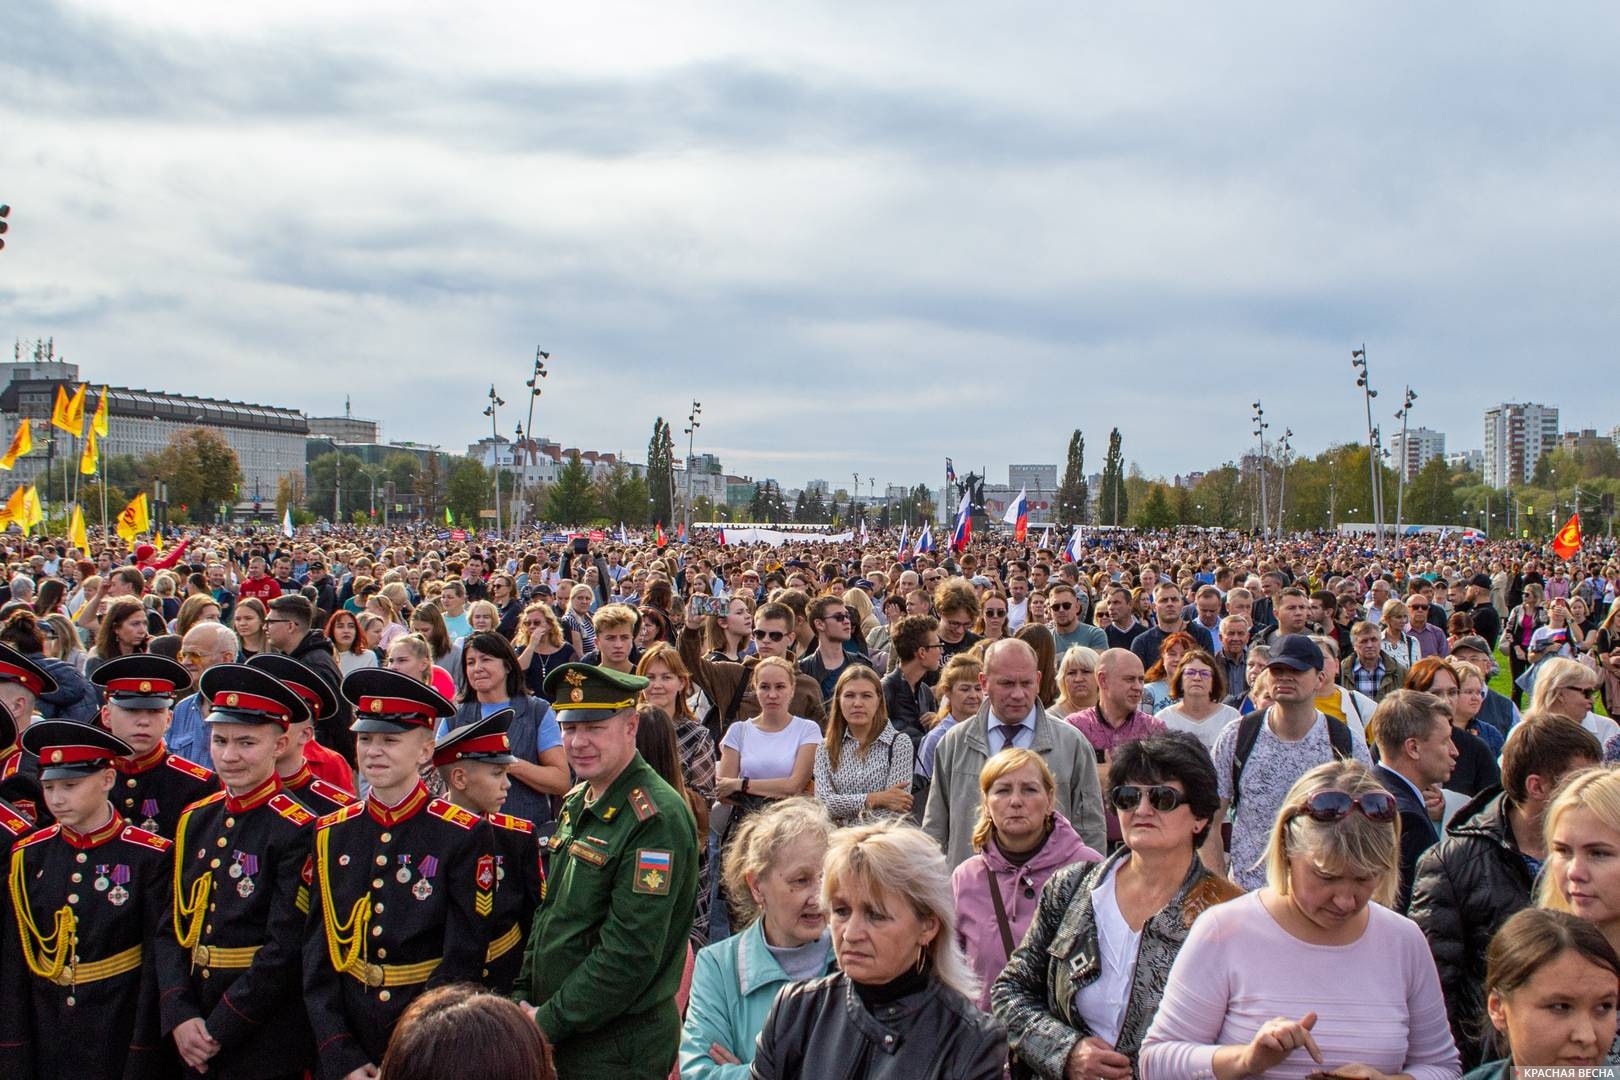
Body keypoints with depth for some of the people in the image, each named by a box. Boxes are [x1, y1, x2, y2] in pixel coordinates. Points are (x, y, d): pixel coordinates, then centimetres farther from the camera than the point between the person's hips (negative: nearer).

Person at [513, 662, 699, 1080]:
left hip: (618, 1046, -8)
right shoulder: (577, 802, 8)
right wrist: (523, 998, 5)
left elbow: (632, 953, -23)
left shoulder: (656, 819, -20)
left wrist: (549, 1023, -17)